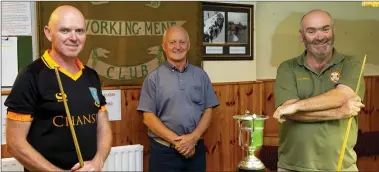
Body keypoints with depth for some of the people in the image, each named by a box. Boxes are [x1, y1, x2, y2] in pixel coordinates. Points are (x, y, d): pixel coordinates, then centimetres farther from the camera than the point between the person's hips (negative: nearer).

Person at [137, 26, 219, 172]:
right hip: (163, 151, -2)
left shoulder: (200, 75, 7)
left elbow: (208, 111, 6)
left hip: (196, 149, 2)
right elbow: (148, 117, -6)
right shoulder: (153, 78, -1)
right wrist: (176, 140, -13)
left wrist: (193, 138, -10)